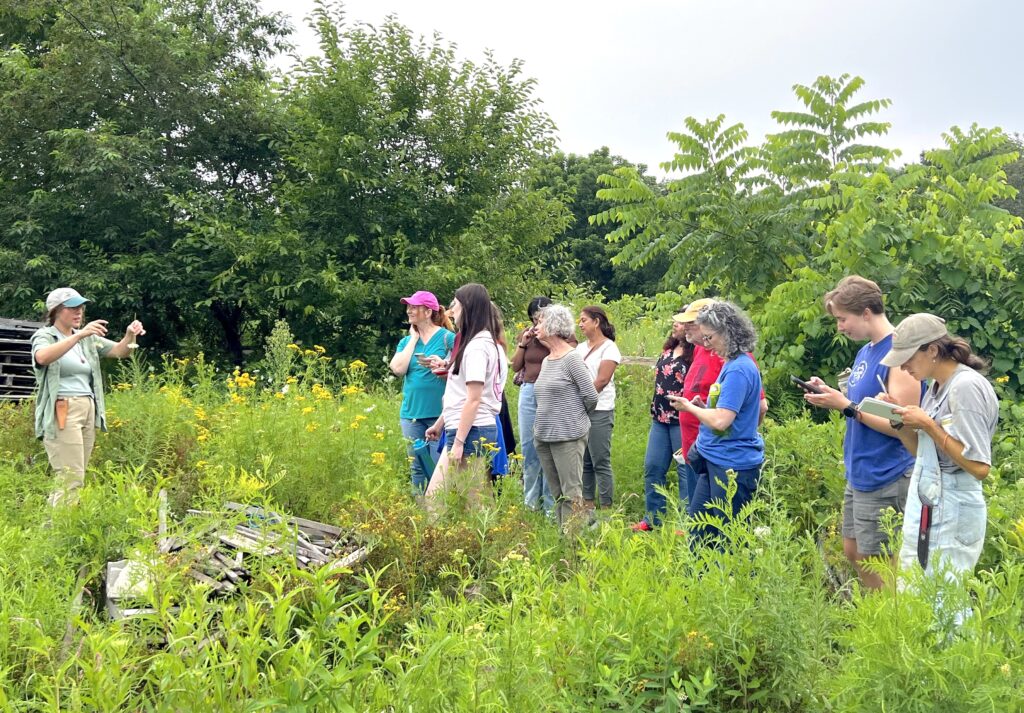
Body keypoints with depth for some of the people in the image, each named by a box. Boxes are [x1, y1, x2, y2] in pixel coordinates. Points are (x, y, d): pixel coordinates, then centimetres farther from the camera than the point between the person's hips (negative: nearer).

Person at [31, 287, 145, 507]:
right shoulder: (44, 336, -2)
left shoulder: (88, 339, 17)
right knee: (72, 478, -14)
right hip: (61, 413, -7)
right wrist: (78, 335, -34)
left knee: (74, 477, 8)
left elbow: (119, 351, 9)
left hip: (88, 411, 7)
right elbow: (42, 357, -25)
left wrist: (130, 335, -13)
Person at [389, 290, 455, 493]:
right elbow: (398, 369, -3)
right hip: (412, 413, 5)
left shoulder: (448, 338, -1)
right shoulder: (406, 341, 13)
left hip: (439, 413, -5)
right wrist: (413, 339, 1)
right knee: (417, 466, 8)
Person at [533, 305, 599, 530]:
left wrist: (577, 419, 4)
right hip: (544, 435, 8)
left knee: (571, 494, -5)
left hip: (568, 436, -8)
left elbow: (591, 396, -10)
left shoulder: (571, 358, -11)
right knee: (557, 494, 12)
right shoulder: (546, 361, 13)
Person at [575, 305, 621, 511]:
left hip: (599, 411, -7)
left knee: (601, 462, -6)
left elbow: (602, 380, -13)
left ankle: (606, 507, -1)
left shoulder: (609, 348, -5)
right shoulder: (580, 348, 17)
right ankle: (587, 502, 18)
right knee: (584, 461, 10)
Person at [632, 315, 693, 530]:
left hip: (682, 421, -8)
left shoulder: (696, 354, -13)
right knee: (653, 467, 11)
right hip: (660, 418, 8)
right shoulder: (668, 349, 12)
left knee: (685, 470, 0)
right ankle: (652, 519, 21)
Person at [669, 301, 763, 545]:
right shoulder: (732, 364, 11)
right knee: (698, 531, 16)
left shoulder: (738, 370, -20)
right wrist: (701, 406, 5)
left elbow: (721, 421, -26)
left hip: (733, 466, -10)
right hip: (716, 461, 10)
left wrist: (689, 407, -10)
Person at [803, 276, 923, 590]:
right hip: (859, 473, 9)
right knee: (852, 553, 16)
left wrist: (846, 406, -18)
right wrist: (833, 396, 1)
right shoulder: (864, 352, 10)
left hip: (884, 479, -9)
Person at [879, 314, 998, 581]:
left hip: (951, 516, -9)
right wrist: (899, 418, 1)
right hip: (923, 509, 9)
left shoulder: (966, 386, -16)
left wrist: (928, 425, -18)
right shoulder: (937, 386, 10)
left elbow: (980, 467, -19)